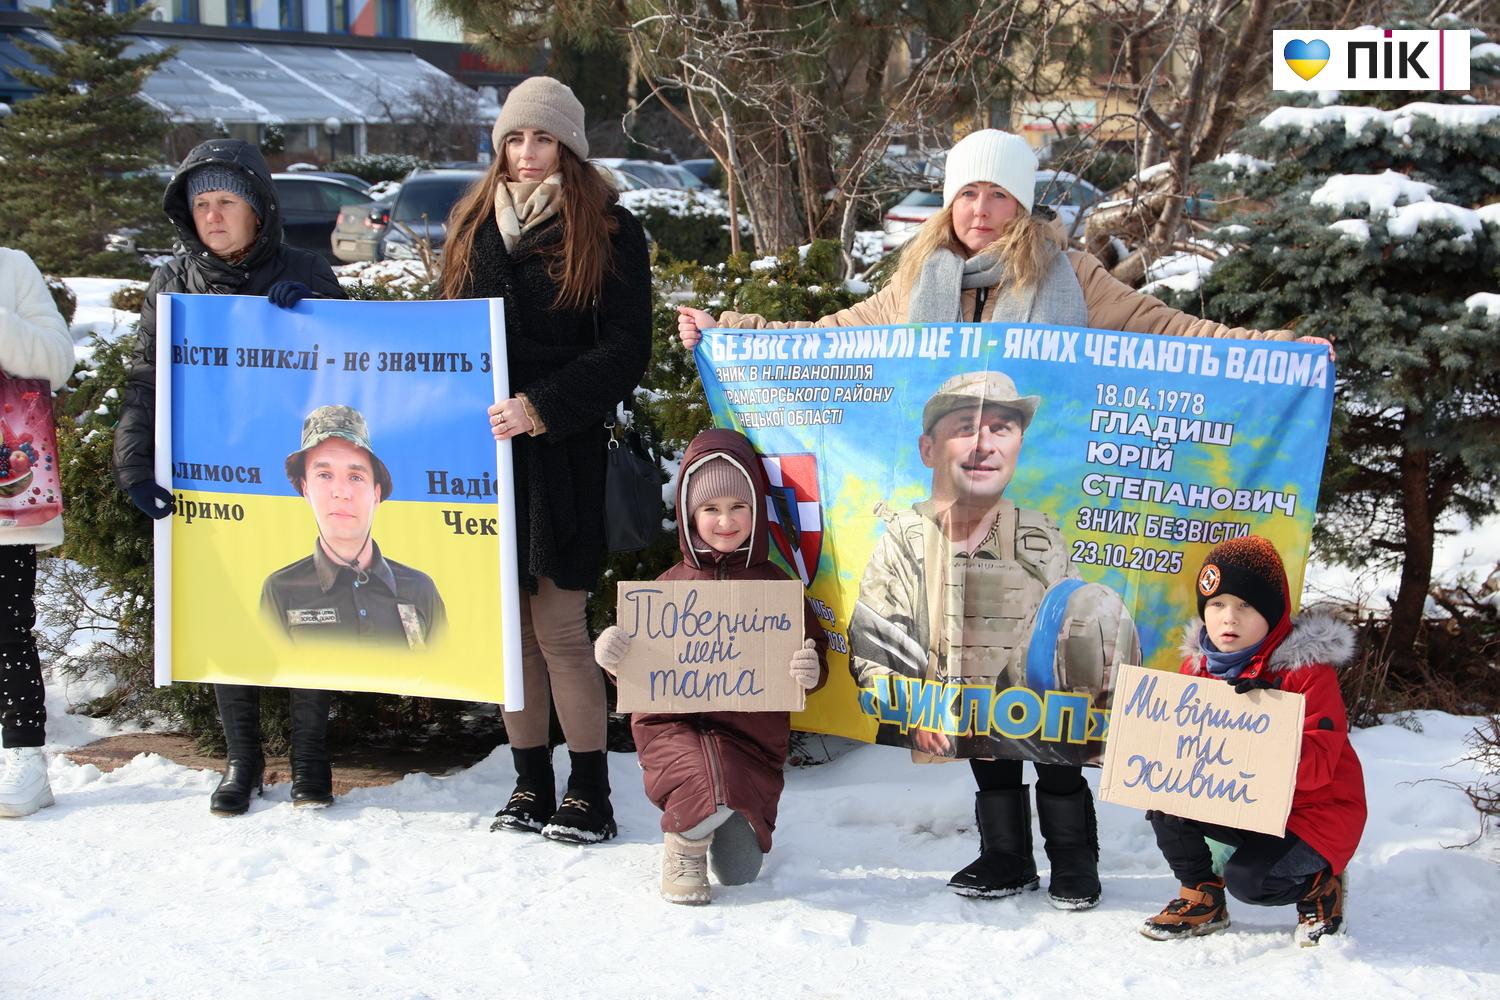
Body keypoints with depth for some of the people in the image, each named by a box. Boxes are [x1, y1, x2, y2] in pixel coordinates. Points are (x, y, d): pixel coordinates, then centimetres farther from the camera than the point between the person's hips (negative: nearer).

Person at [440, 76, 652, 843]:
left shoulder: (607, 232, -1)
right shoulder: (472, 225, 15)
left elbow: (625, 351, -7)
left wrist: (541, 406, -17)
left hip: (564, 455, -5)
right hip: (483, 450, 5)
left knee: (558, 626, -5)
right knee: (506, 623, 7)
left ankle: (590, 793, 7)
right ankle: (531, 786, 18)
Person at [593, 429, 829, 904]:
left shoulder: (775, 585, 3)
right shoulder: (672, 586, 4)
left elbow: (813, 651, 6)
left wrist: (811, 669, -17)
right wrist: (612, 654, -13)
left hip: (751, 733, 1)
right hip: (676, 724, -1)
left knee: (740, 872, 0)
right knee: (716, 790, -35)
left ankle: (727, 824, 37)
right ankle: (683, 841, 2)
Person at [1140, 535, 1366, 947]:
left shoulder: (1308, 670, -20)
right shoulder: (1200, 663, -1)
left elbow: (1317, 766, -27)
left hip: (1311, 812, -6)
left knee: (1247, 880, -28)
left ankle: (1320, 885, 8)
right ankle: (1202, 897, 6)